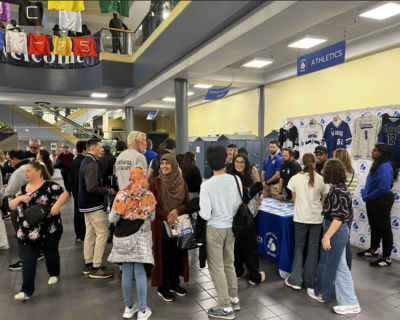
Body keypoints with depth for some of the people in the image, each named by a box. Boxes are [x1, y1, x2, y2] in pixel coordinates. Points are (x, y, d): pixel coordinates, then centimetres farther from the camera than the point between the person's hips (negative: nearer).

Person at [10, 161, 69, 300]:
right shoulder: (22, 189, 10)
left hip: (49, 230, -4)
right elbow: (11, 206, 9)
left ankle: (54, 274, 41)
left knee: (51, 254, 16)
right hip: (26, 232, 4)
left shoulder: (49, 186, -9)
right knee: (27, 261, 2)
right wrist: (20, 198, -11)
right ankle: (26, 291, 7)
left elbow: (65, 194, -18)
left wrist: (57, 205, -34)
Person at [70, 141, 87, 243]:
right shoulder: (83, 161, -19)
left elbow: (71, 176, 15)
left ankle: (78, 235, 23)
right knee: (83, 213, -2)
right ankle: (82, 236, 5)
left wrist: (73, 188, 20)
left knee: (77, 212, 14)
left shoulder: (74, 161, 10)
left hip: (75, 190, 9)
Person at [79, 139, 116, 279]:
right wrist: (108, 191, -15)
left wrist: (105, 189, 11)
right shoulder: (92, 164, -20)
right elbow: (92, 188, -27)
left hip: (87, 203, 10)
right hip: (93, 204, -10)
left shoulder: (86, 161, 13)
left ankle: (88, 264, 21)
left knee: (90, 233, 14)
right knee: (102, 233, -5)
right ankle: (96, 268, 0)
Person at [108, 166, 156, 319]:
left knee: (126, 272, 12)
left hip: (124, 237, 0)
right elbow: (152, 217, 4)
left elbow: (112, 219, -7)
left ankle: (129, 307, 27)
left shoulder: (122, 195, -12)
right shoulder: (149, 196, -9)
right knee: (140, 273, 7)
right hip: (141, 238, 0)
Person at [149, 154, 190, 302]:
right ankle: (163, 288, 20)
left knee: (177, 255, 11)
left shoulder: (181, 183, 2)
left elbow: (187, 203, 5)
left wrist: (177, 210, -15)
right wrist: (166, 216, -18)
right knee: (164, 256, 5)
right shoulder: (156, 182, -6)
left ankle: (174, 283, 29)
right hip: (161, 226, -3)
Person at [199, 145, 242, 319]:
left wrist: (199, 211, 1)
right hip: (231, 227, 5)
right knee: (229, 264, 21)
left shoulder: (207, 185, -20)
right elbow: (239, 206, 2)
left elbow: (205, 215, -19)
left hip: (215, 229, -5)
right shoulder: (236, 180, -8)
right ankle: (234, 299, 34)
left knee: (217, 268, 8)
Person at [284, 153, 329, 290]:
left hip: (301, 217, -1)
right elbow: (324, 202, 5)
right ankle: (309, 281, 21)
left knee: (299, 247, 13)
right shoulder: (321, 180, -4)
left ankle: (295, 280, 13)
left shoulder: (295, 178, -6)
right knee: (313, 248, 12)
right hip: (317, 217, 1)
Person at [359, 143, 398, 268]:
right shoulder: (377, 165, 10)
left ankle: (386, 258, 15)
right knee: (374, 226, 21)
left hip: (381, 202, -10)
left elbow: (384, 188, -30)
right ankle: (373, 250, 38)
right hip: (374, 201, 10)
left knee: (384, 229, 2)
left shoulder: (385, 166, -23)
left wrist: (368, 197, -18)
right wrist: (365, 193, 1)